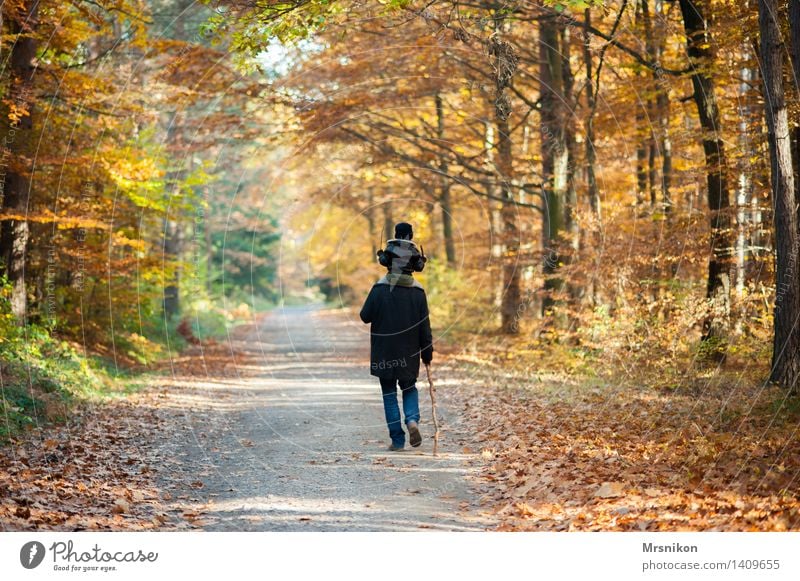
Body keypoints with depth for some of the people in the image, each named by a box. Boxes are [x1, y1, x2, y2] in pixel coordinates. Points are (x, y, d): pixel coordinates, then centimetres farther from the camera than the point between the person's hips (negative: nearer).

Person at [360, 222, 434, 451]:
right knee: (409, 388, 18)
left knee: (389, 393, 8)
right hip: (409, 354, 2)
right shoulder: (418, 291, -4)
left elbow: (365, 316, -5)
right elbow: (425, 326, -2)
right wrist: (427, 352, 6)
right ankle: (412, 419, -10)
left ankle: (397, 438, 5)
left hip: (384, 353, -2)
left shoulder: (379, 288, -10)